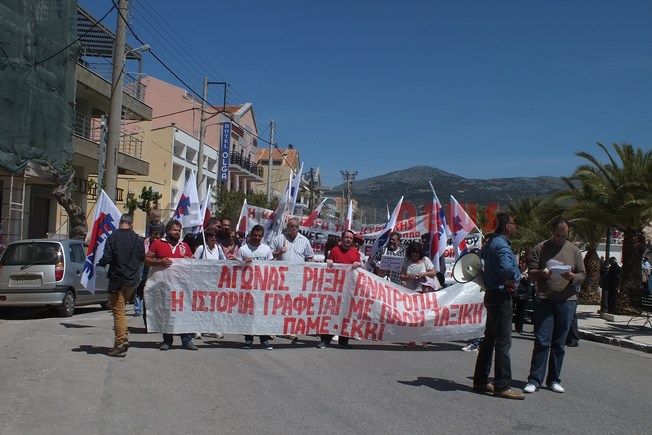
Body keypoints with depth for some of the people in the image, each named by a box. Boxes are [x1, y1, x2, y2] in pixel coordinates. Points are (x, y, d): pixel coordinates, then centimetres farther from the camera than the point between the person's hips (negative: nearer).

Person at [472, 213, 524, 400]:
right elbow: (507, 268, -35)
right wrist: (512, 280, -17)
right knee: (503, 342, -6)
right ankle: (502, 386, -3)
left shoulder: (491, 243, 13)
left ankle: (480, 381, 22)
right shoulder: (501, 245, -18)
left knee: (489, 339, 15)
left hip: (492, 295, 10)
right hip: (501, 296, -10)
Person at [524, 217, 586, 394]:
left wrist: (573, 277, -11)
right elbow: (531, 272, 3)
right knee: (542, 341, -5)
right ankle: (534, 380, 1)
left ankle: (554, 380, 17)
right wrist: (542, 274, -19)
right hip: (544, 300, -2)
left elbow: (582, 274, 11)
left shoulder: (574, 250, 11)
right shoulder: (540, 248, 5)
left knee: (559, 343, 8)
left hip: (567, 301, 2)